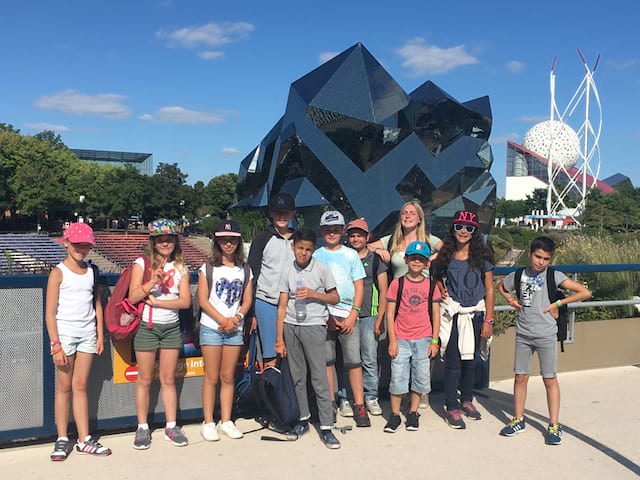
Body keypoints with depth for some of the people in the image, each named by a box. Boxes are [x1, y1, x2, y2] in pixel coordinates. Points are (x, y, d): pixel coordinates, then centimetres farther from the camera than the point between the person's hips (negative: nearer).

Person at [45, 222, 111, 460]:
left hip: (87, 334, 4)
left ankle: (84, 439, 13)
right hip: (65, 333, -4)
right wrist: (56, 345, -14)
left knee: (81, 386, 9)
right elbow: (50, 312, -9)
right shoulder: (59, 272, -5)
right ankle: (62, 439, 15)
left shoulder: (91, 271, 9)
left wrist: (100, 335, 7)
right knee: (64, 387, 4)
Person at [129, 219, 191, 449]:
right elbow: (132, 297, -9)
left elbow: (185, 301, -4)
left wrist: (156, 301, -13)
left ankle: (171, 427, 17)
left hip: (171, 327, 2)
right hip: (147, 326, -2)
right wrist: (152, 282, -23)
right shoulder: (142, 263, -1)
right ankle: (142, 428, 15)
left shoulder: (180, 267, 5)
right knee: (144, 380, 5)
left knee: (168, 379, 9)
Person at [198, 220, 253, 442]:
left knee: (228, 377, 8)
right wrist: (223, 320, -13)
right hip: (211, 327, -2)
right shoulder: (208, 268, 1)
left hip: (235, 329, 3)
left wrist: (236, 319, -11)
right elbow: (203, 300, -5)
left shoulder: (244, 270, 10)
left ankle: (226, 421, 17)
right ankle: (208, 423, 9)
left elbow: (247, 300, 7)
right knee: (212, 377, 1)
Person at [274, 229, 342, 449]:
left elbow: (335, 298, 4)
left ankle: (326, 427, -1)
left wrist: (313, 294, -13)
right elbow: (282, 305, 6)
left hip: (314, 326, -3)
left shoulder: (321, 269, 0)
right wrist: (279, 338, 4)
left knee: (319, 377, -6)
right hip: (291, 326, 3)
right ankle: (303, 419, 23)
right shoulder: (287, 271, 6)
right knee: (297, 376, 9)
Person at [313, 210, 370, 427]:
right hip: (323, 314, 1)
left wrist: (353, 315, -4)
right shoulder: (316, 256, 8)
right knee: (327, 359, 3)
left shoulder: (351, 254, 8)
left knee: (353, 360, -4)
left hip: (348, 314, 0)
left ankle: (359, 406, 4)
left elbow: (359, 286, 7)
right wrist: (326, 316, -3)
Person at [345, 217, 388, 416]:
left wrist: (379, 320, -3)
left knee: (370, 359, -2)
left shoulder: (375, 259, 7)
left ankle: (371, 397, 8)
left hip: (368, 317, -1)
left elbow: (383, 292, 5)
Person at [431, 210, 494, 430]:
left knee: (469, 359, 12)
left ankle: (466, 400, 30)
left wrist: (488, 320, -2)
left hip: (475, 314, 1)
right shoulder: (445, 256, 3)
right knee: (453, 360, -3)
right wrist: (440, 291, -5)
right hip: (452, 314, -1)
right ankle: (452, 408, 6)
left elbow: (489, 290, 2)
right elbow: (437, 280, 16)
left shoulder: (482, 257, 1)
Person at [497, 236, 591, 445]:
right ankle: (518, 420, 22)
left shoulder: (554, 276, -7)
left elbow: (585, 293, -11)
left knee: (550, 379, 4)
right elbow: (500, 286, 24)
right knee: (520, 377, 9)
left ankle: (554, 426, 14)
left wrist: (557, 304, -10)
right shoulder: (518, 275, 4)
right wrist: (510, 299, 6)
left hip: (546, 335, -3)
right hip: (523, 334, 3)